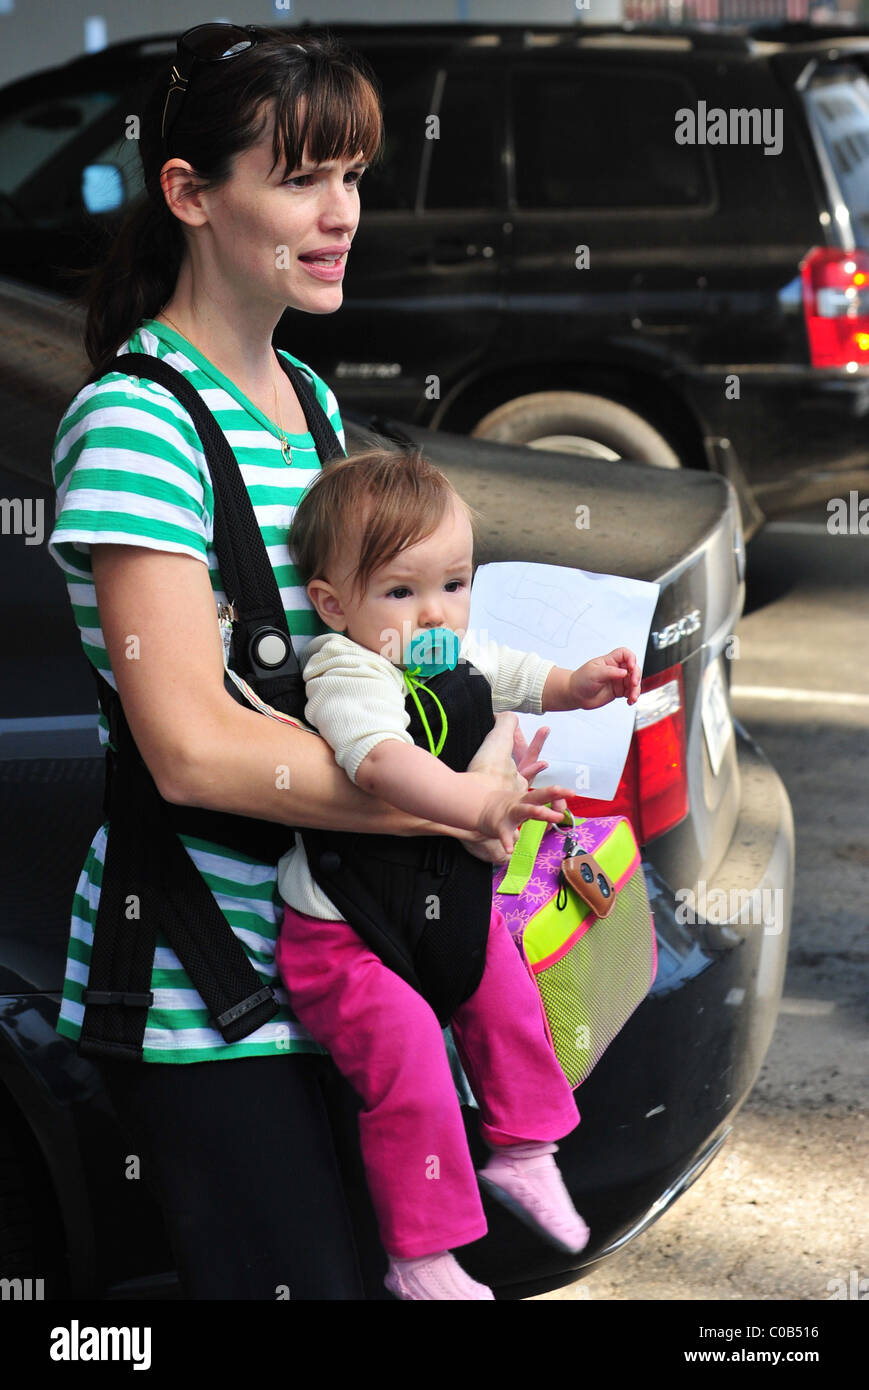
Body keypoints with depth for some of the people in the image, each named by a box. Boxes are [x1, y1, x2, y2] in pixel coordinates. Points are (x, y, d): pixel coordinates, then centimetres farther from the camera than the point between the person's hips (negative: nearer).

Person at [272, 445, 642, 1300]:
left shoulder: (456, 654, 3)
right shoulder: (349, 675, -26)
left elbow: (515, 677, 24)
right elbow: (381, 761, -46)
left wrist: (579, 684, 3)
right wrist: (480, 807, -60)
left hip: (446, 901, 9)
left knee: (507, 996, 19)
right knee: (407, 1055, -14)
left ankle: (521, 1152, 43)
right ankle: (421, 1260, -1)